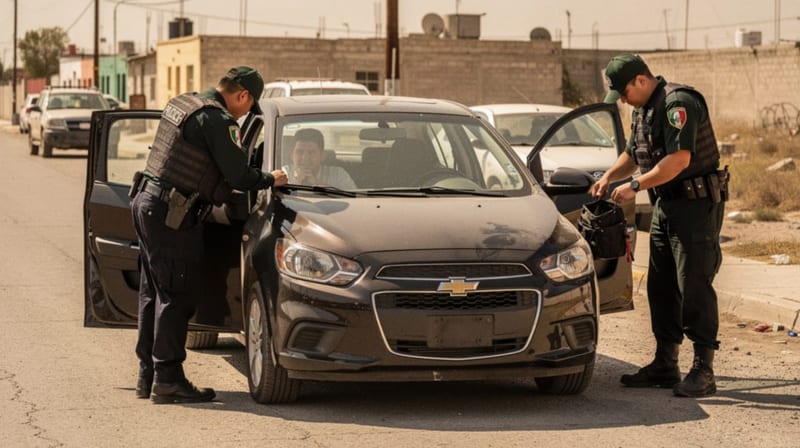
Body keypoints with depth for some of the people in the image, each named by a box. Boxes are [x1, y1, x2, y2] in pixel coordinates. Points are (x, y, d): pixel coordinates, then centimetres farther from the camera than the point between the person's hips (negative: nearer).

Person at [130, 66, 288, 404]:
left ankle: (147, 375, 20)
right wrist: (270, 180, 2)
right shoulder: (217, 119, -15)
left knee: (153, 293, 14)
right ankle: (167, 379, -4)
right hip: (171, 214, -10)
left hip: (146, 202, 10)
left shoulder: (181, 104, 13)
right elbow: (239, 176, -15)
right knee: (177, 296, -5)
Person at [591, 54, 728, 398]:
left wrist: (635, 186, -23)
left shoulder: (678, 104, -17)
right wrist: (609, 177, 12)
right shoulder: (644, 110, 15)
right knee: (661, 287, 12)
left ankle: (703, 371, -8)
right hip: (665, 205, 10)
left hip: (696, 205, -10)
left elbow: (679, 159, -26)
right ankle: (665, 366, 19)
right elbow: (633, 153, 30)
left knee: (694, 286, -10)